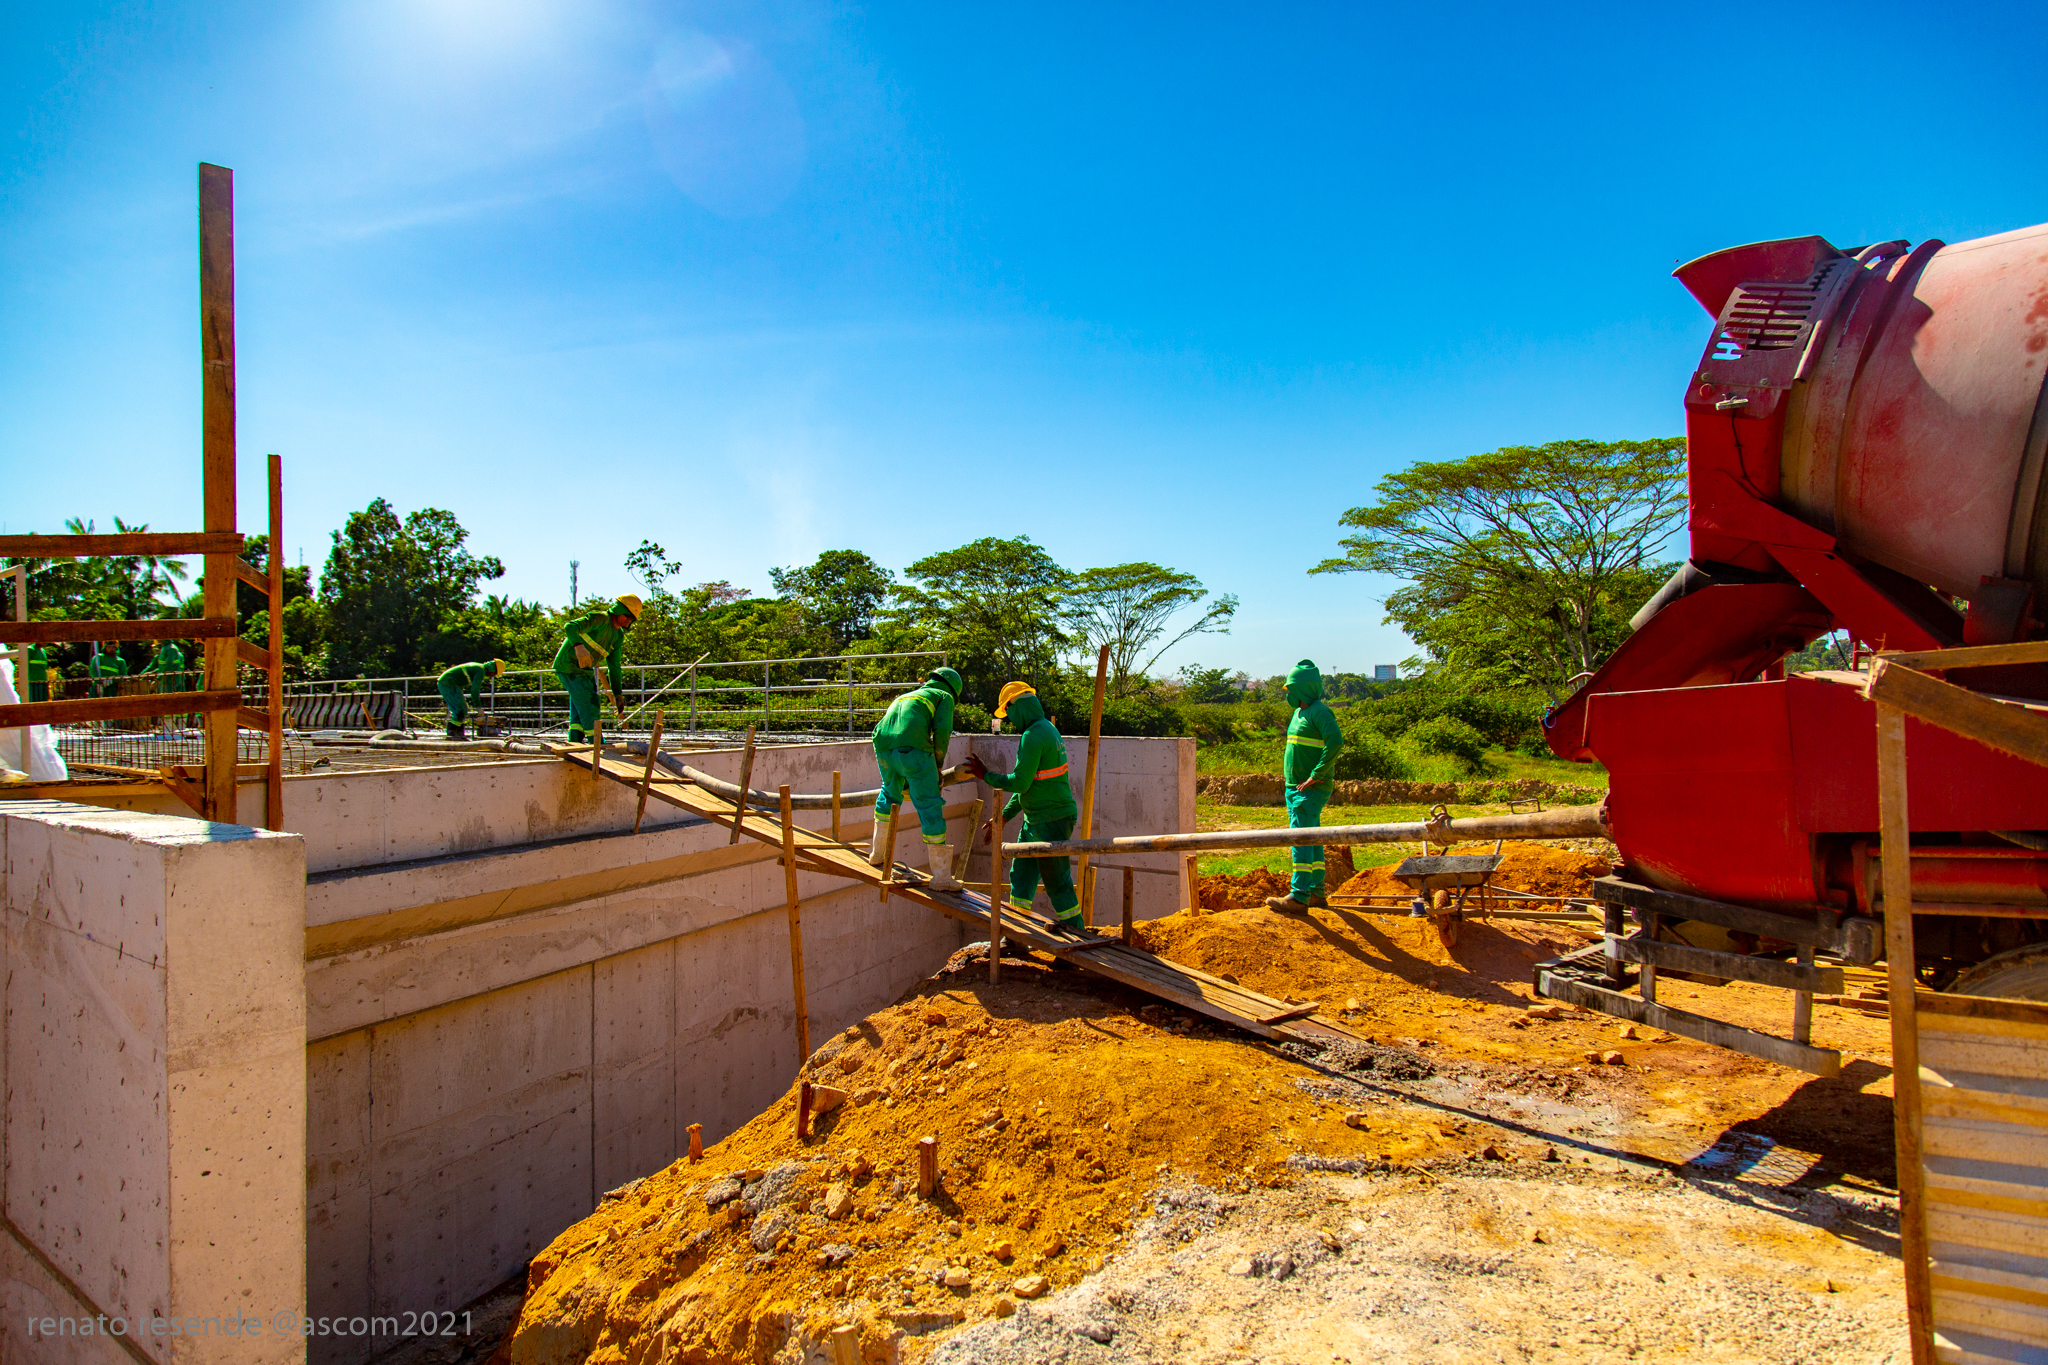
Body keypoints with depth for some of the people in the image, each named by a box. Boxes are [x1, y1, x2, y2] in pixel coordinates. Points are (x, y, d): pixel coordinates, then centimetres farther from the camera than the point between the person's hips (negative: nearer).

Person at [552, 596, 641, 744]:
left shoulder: (619, 636, 8)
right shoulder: (600, 618, -17)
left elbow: (614, 665, 13)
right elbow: (570, 627, -31)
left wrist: (617, 693, 8)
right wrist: (579, 647, -50)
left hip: (585, 670, 9)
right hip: (569, 665, -9)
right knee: (589, 707, -11)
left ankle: (574, 744, 23)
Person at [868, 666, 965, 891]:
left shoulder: (904, 697, 38)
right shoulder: (944, 697, 19)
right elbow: (941, 730, -1)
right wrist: (938, 763, 14)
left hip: (884, 748, 6)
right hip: (914, 750, -6)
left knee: (890, 792, 33)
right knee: (931, 808, 0)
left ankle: (878, 852, 44)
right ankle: (941, 877, 1)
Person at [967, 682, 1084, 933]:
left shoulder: (1033, 736, -19)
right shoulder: (1047, 729, 14)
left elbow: (1020, 782, -20)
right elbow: (1027, 783, 18)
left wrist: (986, 776, -5)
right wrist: (1002, 817, 20)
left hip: (1052, 821, -10)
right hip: (1035, 820, 10)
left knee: (1057, 883, -1)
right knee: (1020, 876, 15)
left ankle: (1076, 935, 10)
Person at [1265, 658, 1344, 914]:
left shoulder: (1319, 712, -13)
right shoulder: (1300, 712, 16)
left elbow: (1335, 742, -27)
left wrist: (1316, 776, -25)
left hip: (1311, 790, -10)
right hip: (1294, 788, 10)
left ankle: (1298, 898, -17)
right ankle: (1316, 894, 20)